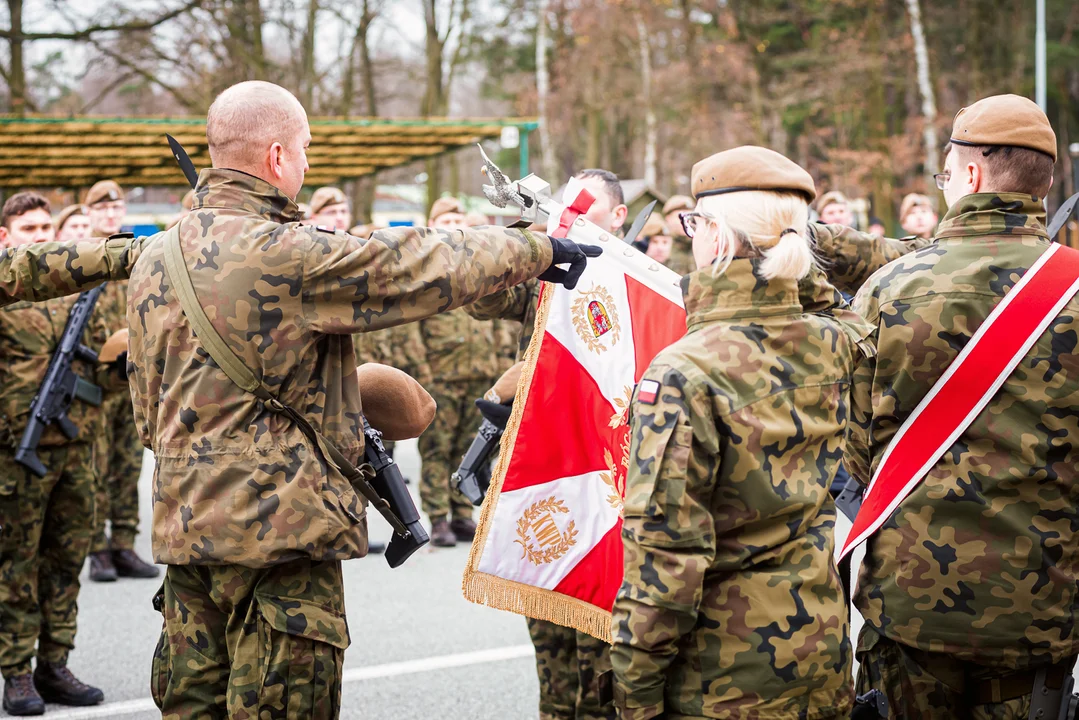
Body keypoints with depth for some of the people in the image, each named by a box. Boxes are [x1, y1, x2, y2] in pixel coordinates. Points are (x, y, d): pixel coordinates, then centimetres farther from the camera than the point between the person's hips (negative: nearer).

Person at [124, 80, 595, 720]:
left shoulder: (154, 259, 9)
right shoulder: (285, 254, -17)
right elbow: (421, 267, -13)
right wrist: (539, 250, 0)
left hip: (184, 521, 8)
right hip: (279, 524, -8)